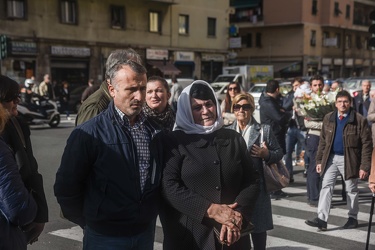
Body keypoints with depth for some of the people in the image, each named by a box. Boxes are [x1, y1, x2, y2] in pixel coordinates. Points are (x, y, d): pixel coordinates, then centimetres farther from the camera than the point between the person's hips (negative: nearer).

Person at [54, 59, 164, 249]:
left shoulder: (153, 130, 3)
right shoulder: (89, 133, -14)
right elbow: (66, 186, -10)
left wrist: (151, 214, 10)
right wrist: (88, 221, -1)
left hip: (146, 232, 5)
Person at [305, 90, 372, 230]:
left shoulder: (359, 120, -9)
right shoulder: (328, 118, 4)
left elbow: (367, 144, -9)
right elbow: (323, 141, 8)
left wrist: (364, 166, -14)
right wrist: (319, 160, 3)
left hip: (349, 159, -3)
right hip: (331, 158, 4)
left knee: (351, 189, 11)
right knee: (326, 187, -2)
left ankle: (353, 218, 26)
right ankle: (322, 219, -3)